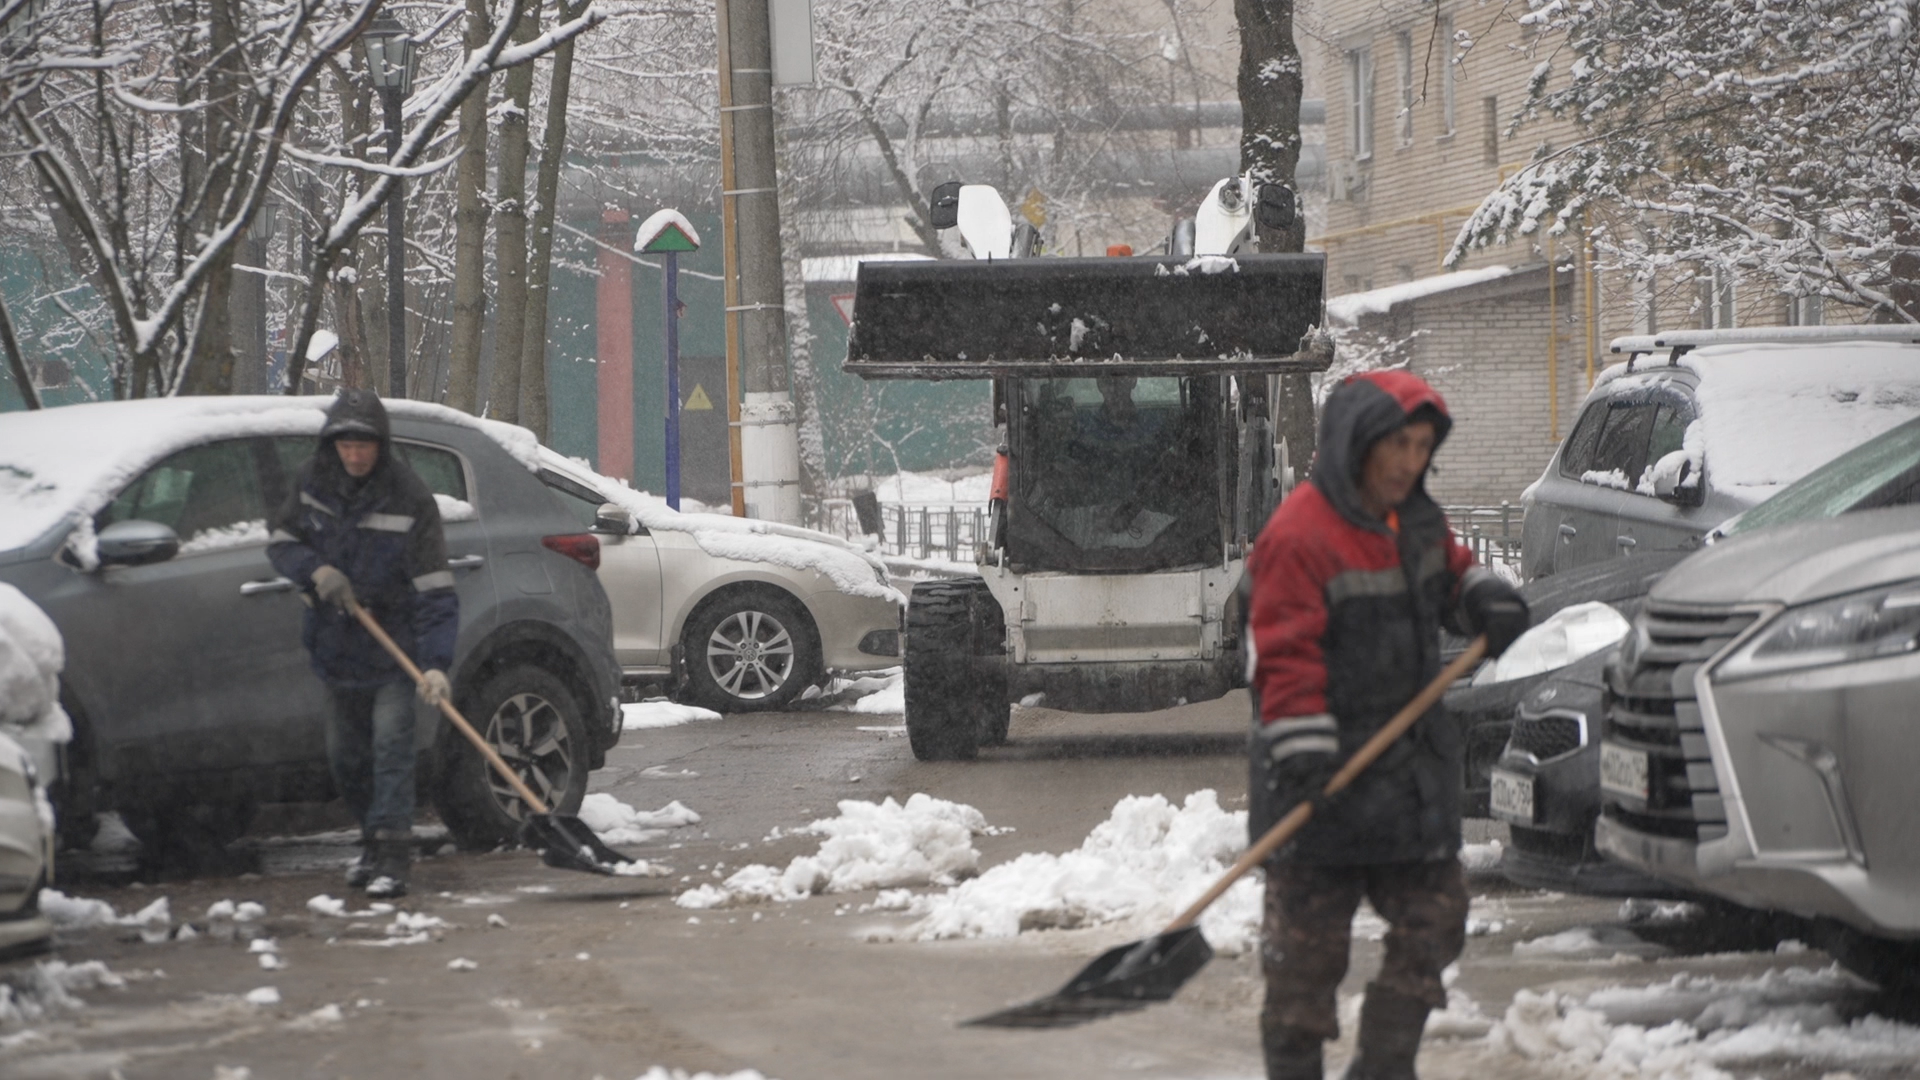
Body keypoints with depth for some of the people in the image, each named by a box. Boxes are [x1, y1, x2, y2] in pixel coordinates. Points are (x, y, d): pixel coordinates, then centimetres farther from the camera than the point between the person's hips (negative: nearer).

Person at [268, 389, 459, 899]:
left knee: (391, 744, -15)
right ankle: (374, 840, 32)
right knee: (345, 753, 13)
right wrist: (316, 570, -15)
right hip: (335, 642, 5)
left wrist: (436, 663, -31)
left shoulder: (409, 500, -19)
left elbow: (434, 590, -22)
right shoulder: (313, 480, -3)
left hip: (392, 645, -5)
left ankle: (391, 858, -16)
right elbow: (281, 540, 8)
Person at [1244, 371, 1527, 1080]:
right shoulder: (1298, 536, -17)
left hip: (1413, 769, 8)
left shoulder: (1416, 521, 8)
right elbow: (1285, 658, -19)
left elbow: (1450, 570, 29)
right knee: (1308, 942, 0)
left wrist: (1486, 599, 7)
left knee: (1434, 921, 9)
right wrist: (1304, 763, -24)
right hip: (1329, 782, -8)